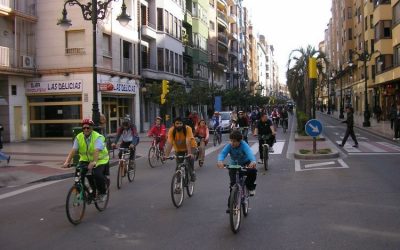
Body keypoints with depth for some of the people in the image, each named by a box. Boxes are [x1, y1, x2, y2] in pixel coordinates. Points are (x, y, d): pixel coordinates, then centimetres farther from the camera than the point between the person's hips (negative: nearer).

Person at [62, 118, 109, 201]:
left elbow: (96, 151, -38)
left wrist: (93, 162, -54)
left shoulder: (98, 137, -22)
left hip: (100, 160, -4)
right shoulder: (79, 137, -8)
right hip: (85, 159, 4)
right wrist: (67, 161, -35)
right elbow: (73, 150, -20)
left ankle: (102, 192, 2)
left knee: (97, 174, -27)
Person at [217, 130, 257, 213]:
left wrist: (253, 161, -69)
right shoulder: (229, 146, -23)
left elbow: (249, 153, -47)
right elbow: (222, 153, -39)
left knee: (252, 171, -33)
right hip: (234, 165, 2)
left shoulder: (244, 145, -29)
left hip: (246, 164, -1)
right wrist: (220, 161, -63)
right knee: (233, 184, -10)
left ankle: (250, 187, -3)